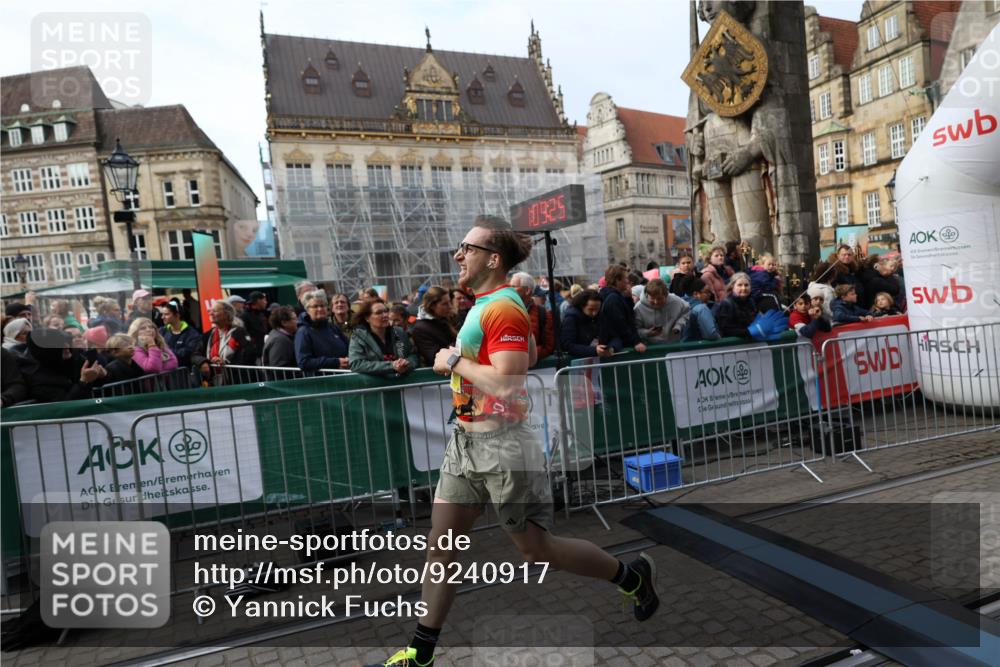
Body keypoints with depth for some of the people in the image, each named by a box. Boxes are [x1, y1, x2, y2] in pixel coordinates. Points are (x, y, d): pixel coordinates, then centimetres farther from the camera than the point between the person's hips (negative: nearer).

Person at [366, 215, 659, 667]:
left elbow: (507, 385, -28)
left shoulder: (502, 308, -18)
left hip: (501, 446, -9)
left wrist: (454, 361, -16)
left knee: (537, 549, 7)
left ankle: (634, 575, 29)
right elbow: (530, 355, 24)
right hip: (465, 442, 9)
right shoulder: (485, 304, 11)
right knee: (440, 545, 11)